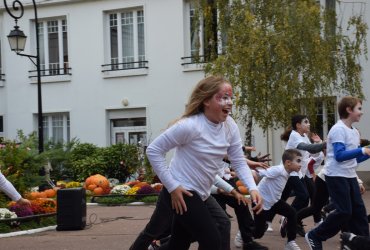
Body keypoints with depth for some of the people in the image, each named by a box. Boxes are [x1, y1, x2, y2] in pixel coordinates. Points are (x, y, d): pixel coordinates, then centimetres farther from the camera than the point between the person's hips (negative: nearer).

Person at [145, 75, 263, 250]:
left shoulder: (230, 126, -3)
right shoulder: (190, 126, -23)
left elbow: (239, 162, 3)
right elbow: (153, 150, -18)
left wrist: (252, 188, -14)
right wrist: (172, 186, -19)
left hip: (201, 195, 8)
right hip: (182, 193, -8)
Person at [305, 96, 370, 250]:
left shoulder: (354, 132, 13)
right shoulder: (338, 129, -13)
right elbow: (340, 155, -22)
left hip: (350, 176, 9)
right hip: (337, 177, -9)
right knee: (344, 212, -9)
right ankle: (314, 237, 5)